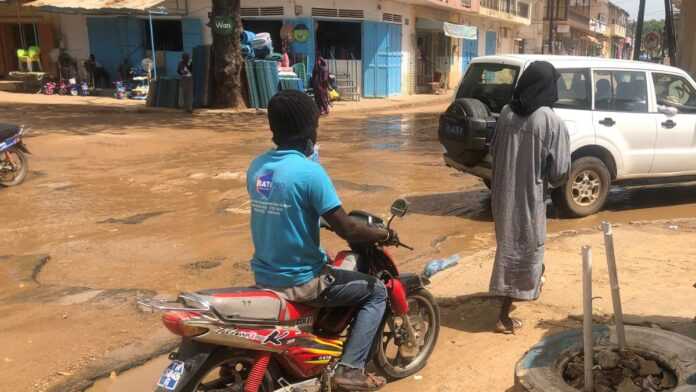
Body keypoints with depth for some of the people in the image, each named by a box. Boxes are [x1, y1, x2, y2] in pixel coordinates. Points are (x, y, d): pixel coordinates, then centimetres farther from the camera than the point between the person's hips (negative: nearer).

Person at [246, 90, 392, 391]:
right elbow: (347, 231, -19)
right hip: (300, 282, -8)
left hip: (263, 276, 8)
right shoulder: (309, 171, -21)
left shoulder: (257, 166, 2)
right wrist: (384, 234, -1)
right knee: (376, 292, 10)